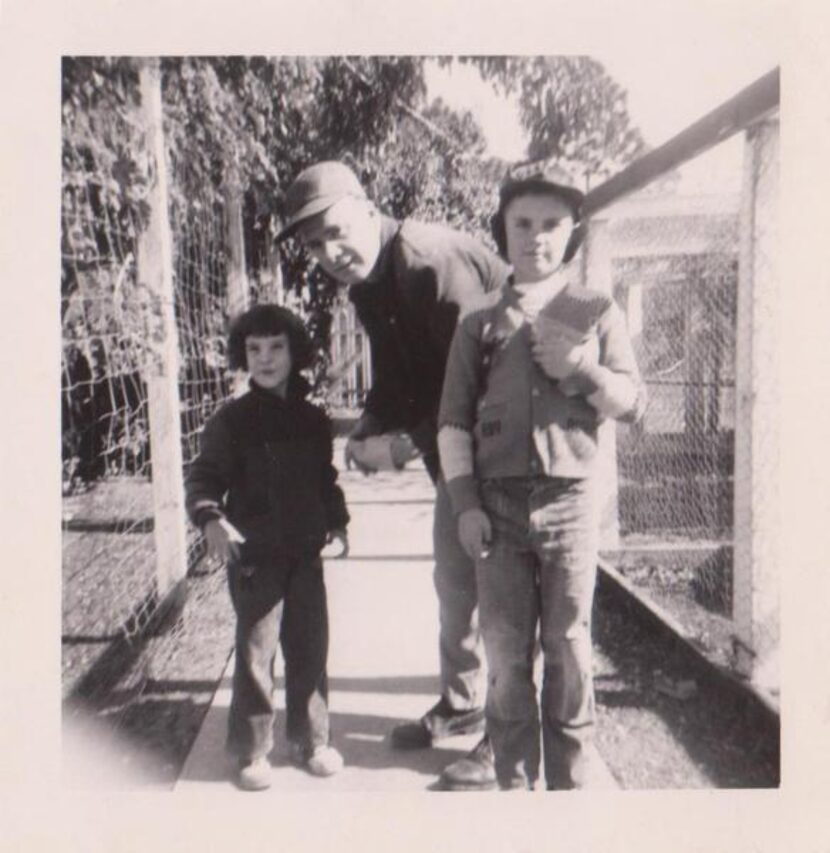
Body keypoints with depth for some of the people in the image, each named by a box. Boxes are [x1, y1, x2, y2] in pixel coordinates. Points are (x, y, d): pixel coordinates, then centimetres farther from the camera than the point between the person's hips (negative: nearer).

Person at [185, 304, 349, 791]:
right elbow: (203, 477, -10)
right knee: (255, 655, 3)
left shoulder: (313, 419, 7)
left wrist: (337, 520, 10)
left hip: (306, 554, 4)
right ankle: (251, 753, 21)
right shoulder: (232, 420, -6)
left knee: (310, 651, 12)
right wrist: (211, 519, -26)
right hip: (255, 556, -4)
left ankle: (312, 741, 30)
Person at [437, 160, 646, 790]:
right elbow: (453, 421, 5)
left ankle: (573, 779, 24)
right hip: (497, 507, 1)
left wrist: (584, 370, -13)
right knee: (506, 651, 6)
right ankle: (515, 780, 22)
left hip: (570, 502, -1)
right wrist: (465, 504, -3)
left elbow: (634, 405, 5)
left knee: (568, 647, 7)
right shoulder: (479, 325, 8)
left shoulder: (598, 313, 7)